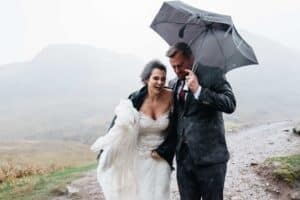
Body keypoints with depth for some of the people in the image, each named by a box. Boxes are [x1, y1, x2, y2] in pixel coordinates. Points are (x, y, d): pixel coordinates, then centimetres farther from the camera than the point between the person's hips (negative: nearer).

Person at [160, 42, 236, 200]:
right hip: (183, 157, 5)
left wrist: (199, 90, -21)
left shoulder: (213, 74, -5)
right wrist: (164, 148, 8)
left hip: (209, 157, -4)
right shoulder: (173, 84, 12)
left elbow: (230, 104, -16)